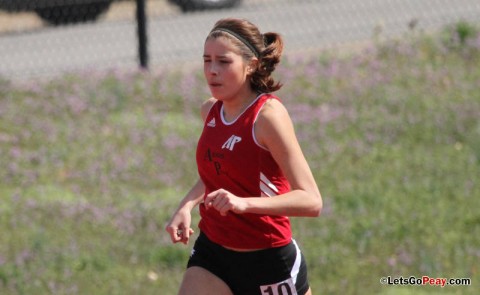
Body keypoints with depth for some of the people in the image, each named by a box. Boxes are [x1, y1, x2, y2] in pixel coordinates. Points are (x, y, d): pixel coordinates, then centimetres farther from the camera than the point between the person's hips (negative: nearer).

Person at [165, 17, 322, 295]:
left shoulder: (268, 114, -18)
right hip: (211, 253, 5)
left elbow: (311, 200, -24)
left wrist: (244, 203, -37)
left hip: (270, 261, -5)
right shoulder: (211, 110, 2)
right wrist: (186, 207, 3)